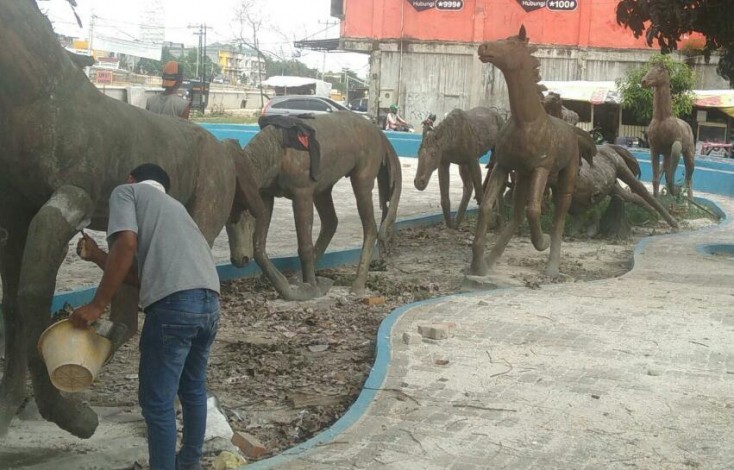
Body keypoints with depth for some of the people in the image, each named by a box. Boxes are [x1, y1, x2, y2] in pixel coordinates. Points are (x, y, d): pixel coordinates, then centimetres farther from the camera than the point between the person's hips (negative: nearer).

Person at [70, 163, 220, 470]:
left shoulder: (126, 191, 13)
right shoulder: (173, 205, 34)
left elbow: (126, 243, -7)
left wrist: (98, 305, -5)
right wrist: (97, 256, 37)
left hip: (174, 304, -8)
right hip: (209, 301, 8)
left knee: (157, 401, 2)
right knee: (193, 388, 26)